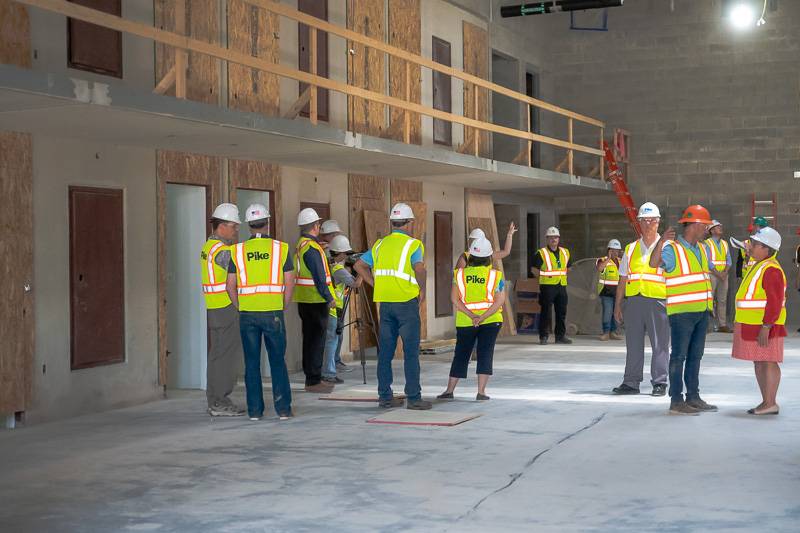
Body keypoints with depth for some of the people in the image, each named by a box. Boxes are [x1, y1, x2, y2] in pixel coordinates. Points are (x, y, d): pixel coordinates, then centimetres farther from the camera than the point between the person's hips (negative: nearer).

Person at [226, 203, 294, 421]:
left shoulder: (238, 251, 3)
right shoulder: (281, 248, 0)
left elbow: (231, 286, 3)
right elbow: (289, 283, -2)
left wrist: (241, 309, 12)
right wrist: (282, 307, 8)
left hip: (247, 314, 1)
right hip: (273, 313, -1)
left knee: (252, 363, 7)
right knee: (278, 361, 7)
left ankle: (255, 410, 9)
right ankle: (283, 408, 5)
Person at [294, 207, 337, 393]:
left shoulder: (301, 245, 13)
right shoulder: (311, 248, -18)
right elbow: (319, 277, -20)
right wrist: (329, 298, -15)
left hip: (305, 300, 10)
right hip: (316, 300, -10)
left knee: (311, 339, 15)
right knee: (316, 340, -6)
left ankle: (313, 377, 22)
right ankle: (313, 381, -5)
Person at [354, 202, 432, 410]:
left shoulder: (380, 244, 11)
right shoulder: (413, 244, -6)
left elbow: (359, 265, 11)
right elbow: (419, 268, -23)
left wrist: (376, 284, 12)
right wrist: (422, 289, -7)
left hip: (385, 303, 5)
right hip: (407, 302, -5)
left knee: (385, 352, 9)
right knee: (411, 352, 0)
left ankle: (385, 396, 13)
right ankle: (414, 398, 0)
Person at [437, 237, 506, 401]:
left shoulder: (460, 274, -2)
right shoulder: (495, 275, -4)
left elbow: (455, 299, -8)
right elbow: (500, 300, -12)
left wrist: (471, 315, -14)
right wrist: (483, 317, -17)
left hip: (465, 321, 1)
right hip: (491, 320, -1)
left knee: (461, 355, 11)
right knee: (485, 354, 2)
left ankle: (449, 390, 14)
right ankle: (481, 392, -5)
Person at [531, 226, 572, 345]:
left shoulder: (565, 252, 14)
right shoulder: (541, 253, -3)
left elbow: (568, 267, 24)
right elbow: (535, 270, -4)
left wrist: (562, 275, 9)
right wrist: (545, 276, -9)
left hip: (562, 285, 5)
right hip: (547, 286, -5)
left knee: (562, 312, 8)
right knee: (545, 312, -5)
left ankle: (560, 336, 16)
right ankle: (543, 336, 1)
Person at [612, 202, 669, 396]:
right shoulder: (631, 249, 16)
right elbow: (623, 280, 16)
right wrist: (618, 305, 12)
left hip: (658, 301, -3)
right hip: (633, 300, 4)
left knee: (660, 344, -2)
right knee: (633, 344, 7)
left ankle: (659, 383, 5)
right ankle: (631, 382, 14)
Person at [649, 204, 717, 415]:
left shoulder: (702, 249, 15)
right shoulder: (672, 249, -11)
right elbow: (654, 263, -30)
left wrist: (711, 300, 29)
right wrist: (661, 242, -44)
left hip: (702, 311, 8)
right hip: (682, 311, -8)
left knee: (695, 355, 13)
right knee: (679, 355, -6)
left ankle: (693, 397, 20)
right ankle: (676, 401, -4)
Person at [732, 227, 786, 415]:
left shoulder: (771, 269, -16)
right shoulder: (758, 267, 17)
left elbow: (775, 301, -22)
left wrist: (766, 327, -25)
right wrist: (741, 322, 24)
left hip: (765, 327, -10)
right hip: (752, 326, 10)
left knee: (768, 362, -6)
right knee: (758, 363, 12)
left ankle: (771, 403, -3)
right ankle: (766, 402, 18)